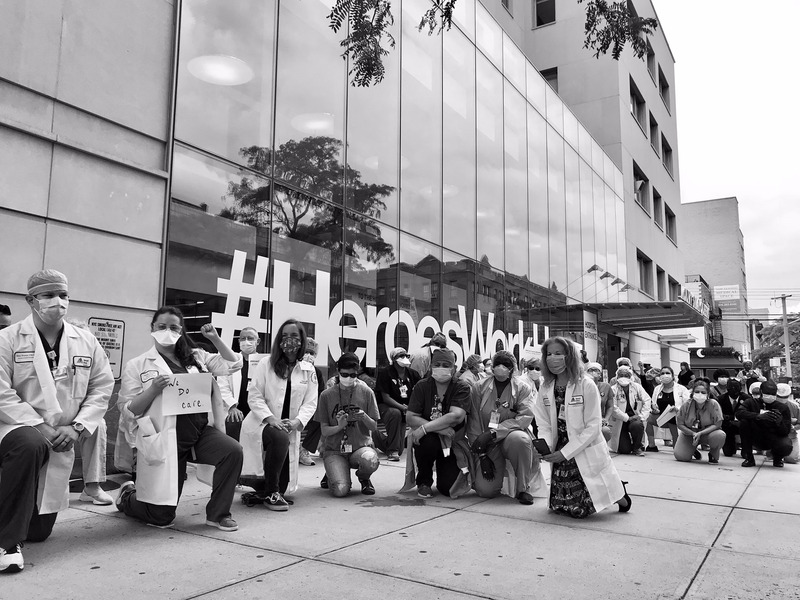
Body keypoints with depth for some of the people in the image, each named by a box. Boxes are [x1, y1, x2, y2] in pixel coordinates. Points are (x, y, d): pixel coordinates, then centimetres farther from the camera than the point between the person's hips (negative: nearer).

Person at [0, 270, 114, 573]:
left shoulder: (86, 342, 2)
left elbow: (102, 387, 3)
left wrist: (77, 427, -9)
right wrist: (39, 426, -21)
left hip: (61, 442, 4)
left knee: (40, 532, 9)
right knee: (31, 445, -41)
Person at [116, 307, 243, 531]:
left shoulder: (196, 356, 13)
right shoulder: (137, 365, 3)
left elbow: (233, 364, 13)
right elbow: (127, 410, -1)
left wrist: (215, 338, 3)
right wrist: (153, 390, -17)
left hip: (202, 431, 3)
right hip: (165, 440, -3)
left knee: (233, 451, -28)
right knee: (162, 516, 1)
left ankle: (218, 513, -5)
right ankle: (127, 496, 37)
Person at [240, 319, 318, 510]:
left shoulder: (309, 370, 4)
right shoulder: (266, 363, -3)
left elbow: (310, 403, 2)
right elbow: (254, 397, -7)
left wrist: (297, 421, -17)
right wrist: (271, 418, -20)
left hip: (289, 429, 3)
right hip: (262, 423, -3)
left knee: (284, 485, 0)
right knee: (280, 438, -37)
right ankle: (270, 493, -16)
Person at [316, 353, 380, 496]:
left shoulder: (366, 393, 2)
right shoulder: (327, 395, 1)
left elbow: (374, 428, 3)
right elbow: (324, 431, 0)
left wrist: (364, 417, -19)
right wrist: (339, 426, -21)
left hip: (361, 447, 1)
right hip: (334, 451, -1)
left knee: (371, 460, -35)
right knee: (340, 490, -26)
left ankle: (363, 478, 4)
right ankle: (332, 475, 14)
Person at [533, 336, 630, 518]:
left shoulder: (586, 385, -14)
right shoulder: (545, 388, 0)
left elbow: (592, 427, -16)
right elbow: (544, 425, 2)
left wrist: (565, 453, -20)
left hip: (588, 454, -5)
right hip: (560, 455, 5)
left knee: (581, 509, -6)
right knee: (559, 506, 8)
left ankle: (621, 497, 25)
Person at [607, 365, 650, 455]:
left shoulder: (636, 387, 4)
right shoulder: (613, 389, -6)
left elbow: (647, 400, 1)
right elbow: (613, 408, -14)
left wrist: (642, 415, -11)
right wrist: (627, 418, -20)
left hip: (634, 418, 2)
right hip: (619, 421, -2)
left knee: (637, 425, -36)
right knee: (624, 450, -11)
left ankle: (637, 448, -7)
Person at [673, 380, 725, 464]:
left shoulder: (713, 404, -19)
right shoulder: (686, 405, -14)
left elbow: (717, 424, -21)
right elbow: (680, 424, -8)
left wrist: (700, 433, -29)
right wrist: (693, 434, -24)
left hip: (708, 432, -1)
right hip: (689, 433, 1)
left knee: (720, 435, -36)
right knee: (680, 456, -16)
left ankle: (713, 455, -2)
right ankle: (693, 451, 24)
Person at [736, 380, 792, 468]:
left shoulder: (783, 408, -5)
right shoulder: (752, 402, -4)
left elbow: (786, 432, -9)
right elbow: (739, 413, -24)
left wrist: (779, 422, -32)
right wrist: (758, 416, -39)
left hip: (774, 438, 0)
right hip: (756, 438, 0)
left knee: (786, 447, -34)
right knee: (744, 421, -28)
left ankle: (777, 458, 9)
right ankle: (749, 458, -16)